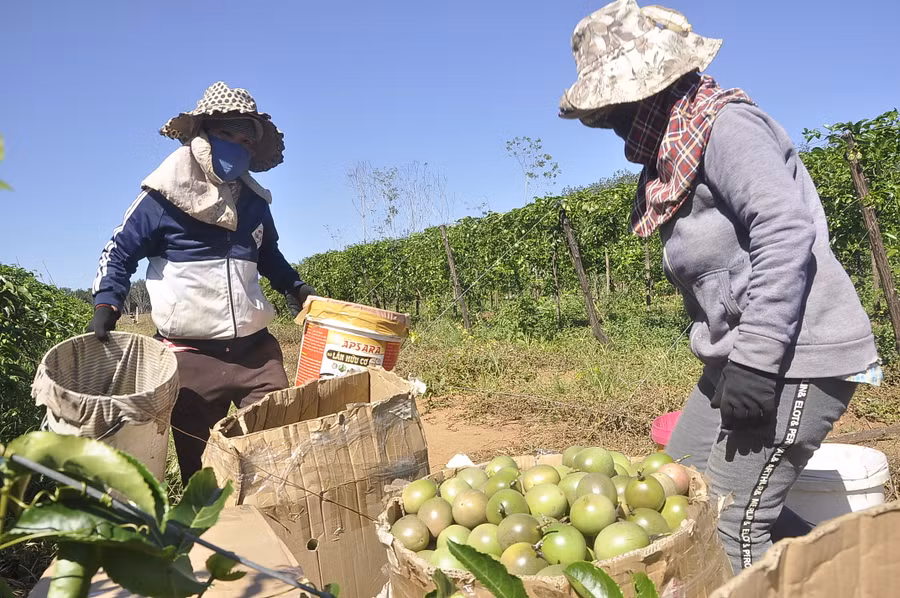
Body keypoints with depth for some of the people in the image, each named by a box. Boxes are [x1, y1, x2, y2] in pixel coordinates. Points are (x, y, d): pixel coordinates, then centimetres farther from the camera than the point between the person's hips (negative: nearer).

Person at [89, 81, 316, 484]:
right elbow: (120, 253, 5)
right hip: (191, 356, -3)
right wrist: (106, 304, -7)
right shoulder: (163, 198, -2)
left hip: (256, 349, 4)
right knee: (201, 467, 4)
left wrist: (296, 288, 17)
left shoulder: (253, 201, 12)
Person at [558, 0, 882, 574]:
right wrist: (736, 360, 17)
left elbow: (786, 231, -23)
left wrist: (755, 362, -24)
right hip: (740, 357, 10)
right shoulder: (675, 145, 14)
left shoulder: (724, 125, -13)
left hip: (797, 357, -10)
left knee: (729, 522, -8)